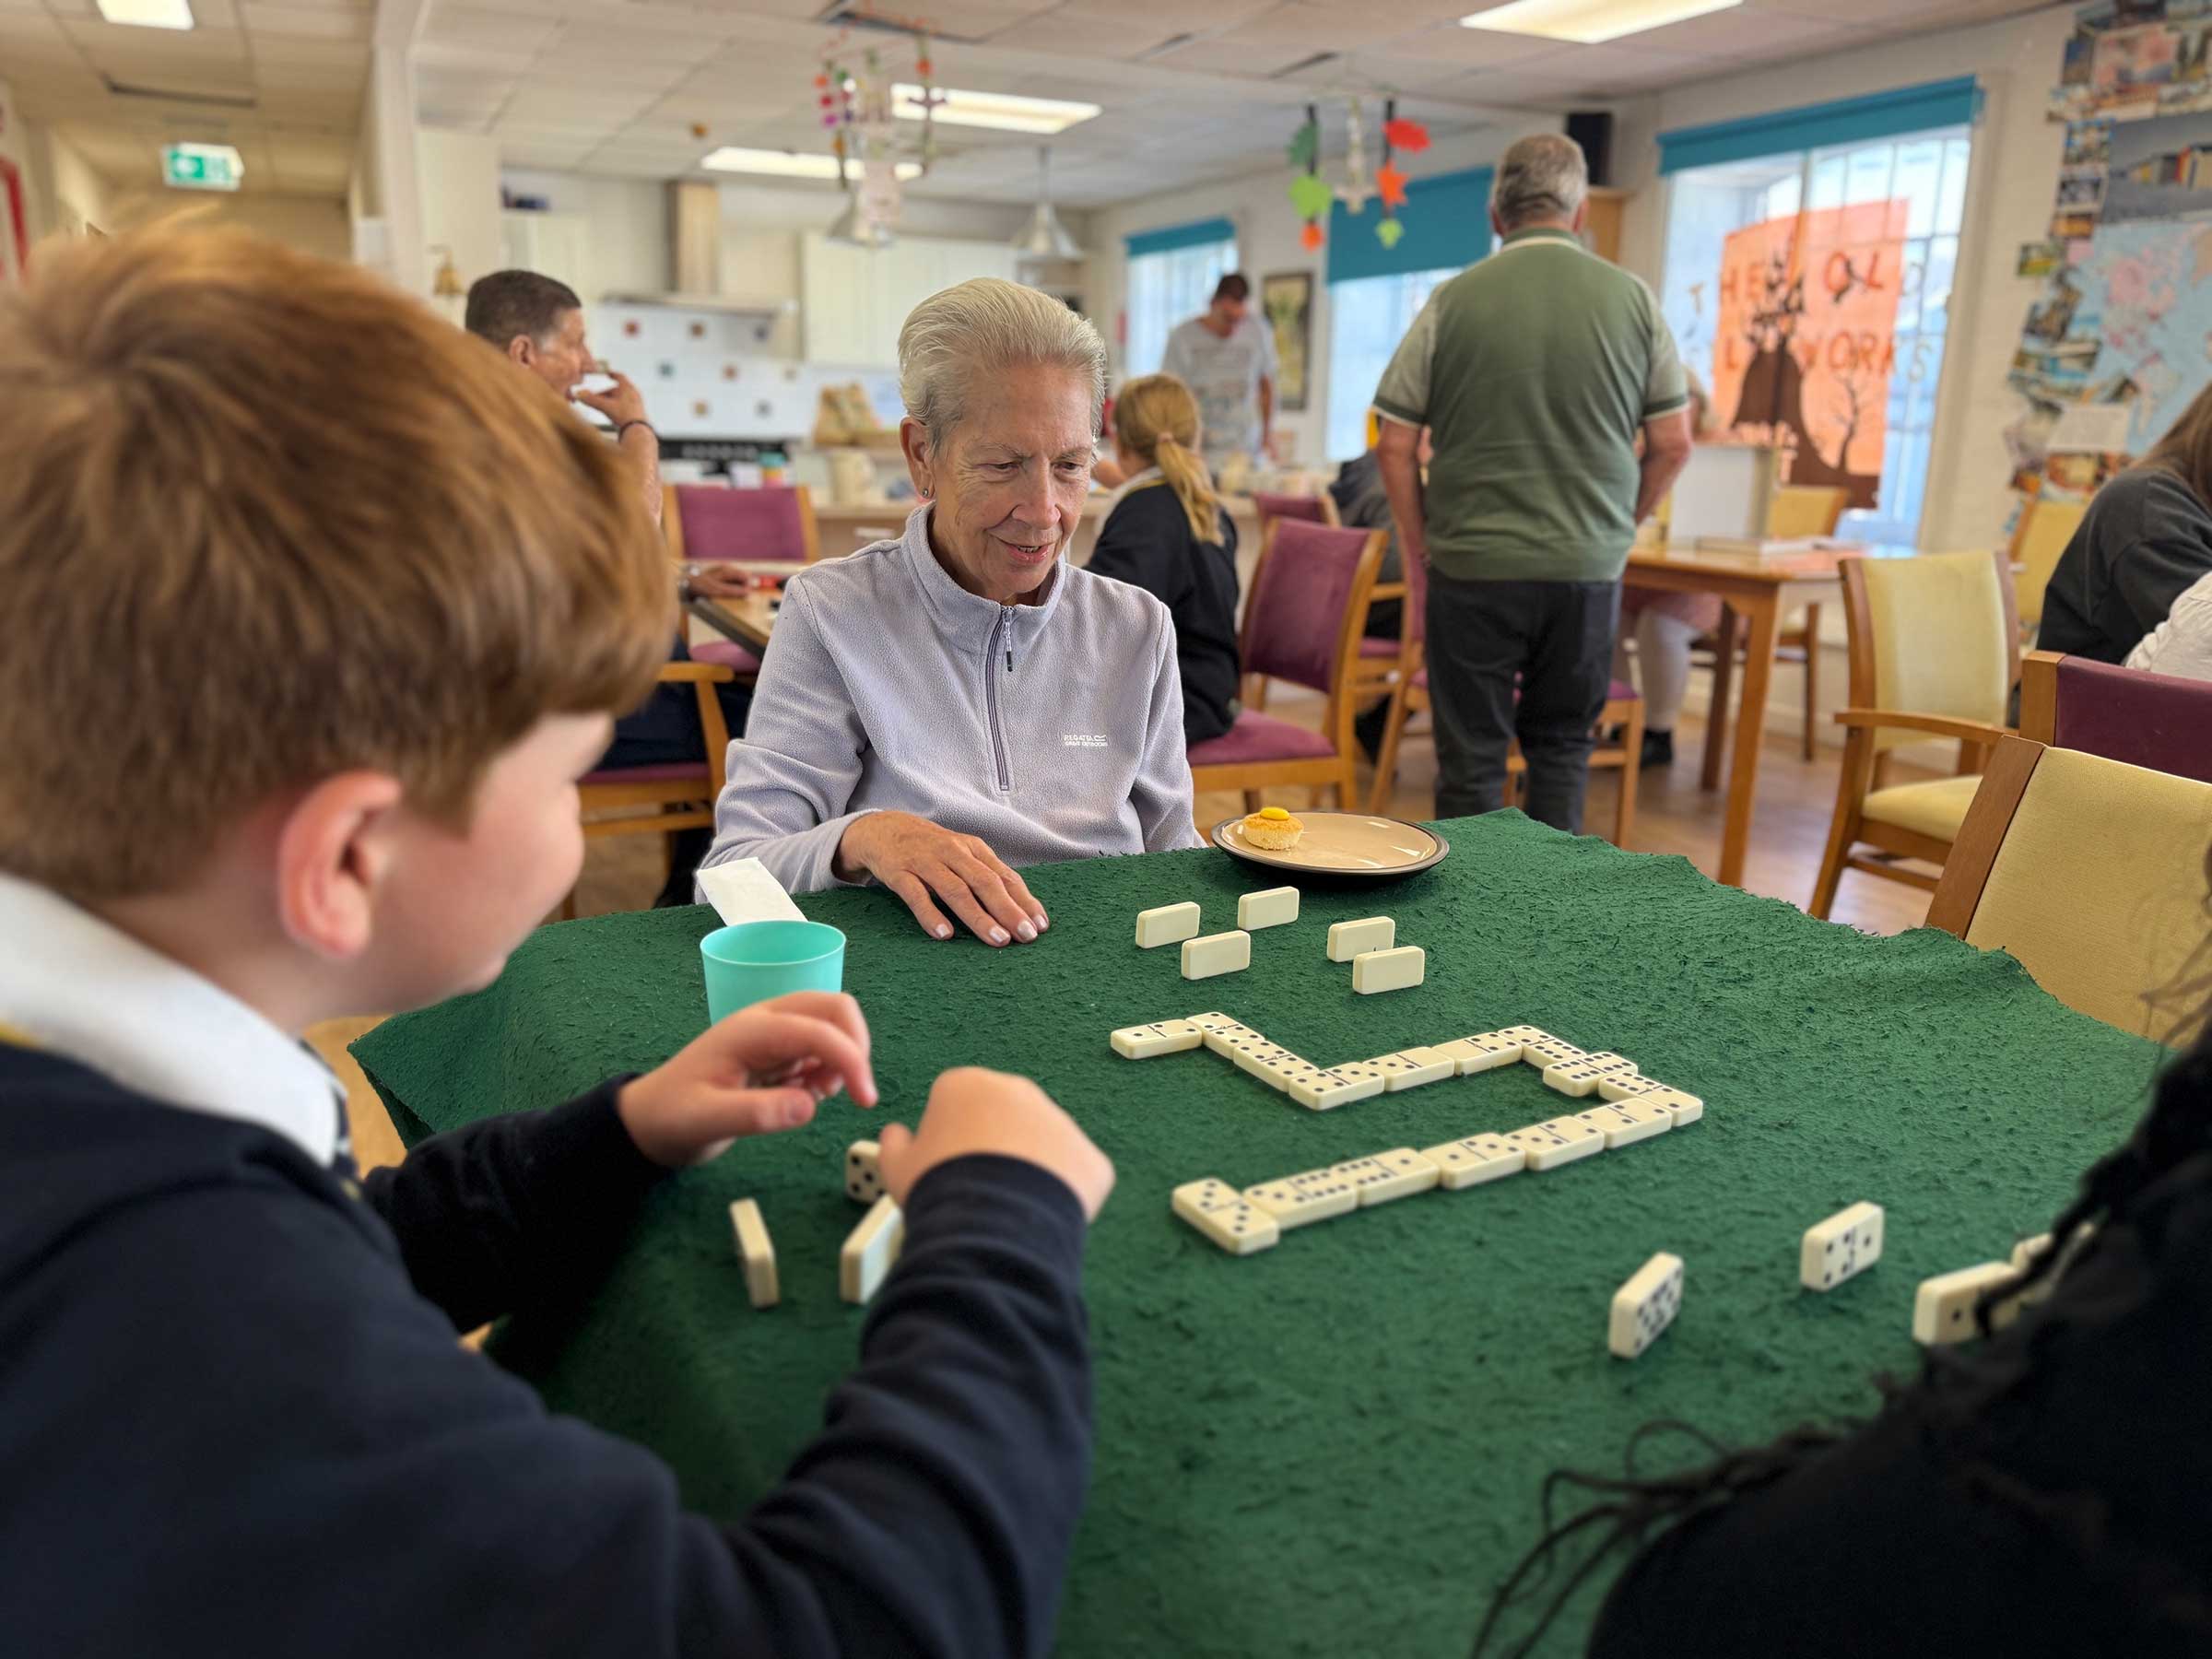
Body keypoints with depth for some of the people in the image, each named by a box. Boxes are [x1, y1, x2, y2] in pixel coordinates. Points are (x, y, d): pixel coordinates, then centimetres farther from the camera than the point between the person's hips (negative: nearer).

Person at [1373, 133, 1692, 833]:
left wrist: (1421, 543, 7)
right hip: (1589, 567, 2)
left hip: (1474, 566, -2)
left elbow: (1395, 444, -3)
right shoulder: (1632, 299, 2)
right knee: (1561, 748, 16)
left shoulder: (1454, 301, -4)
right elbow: (1673, 444, 5)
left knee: (1471, 758, 6)